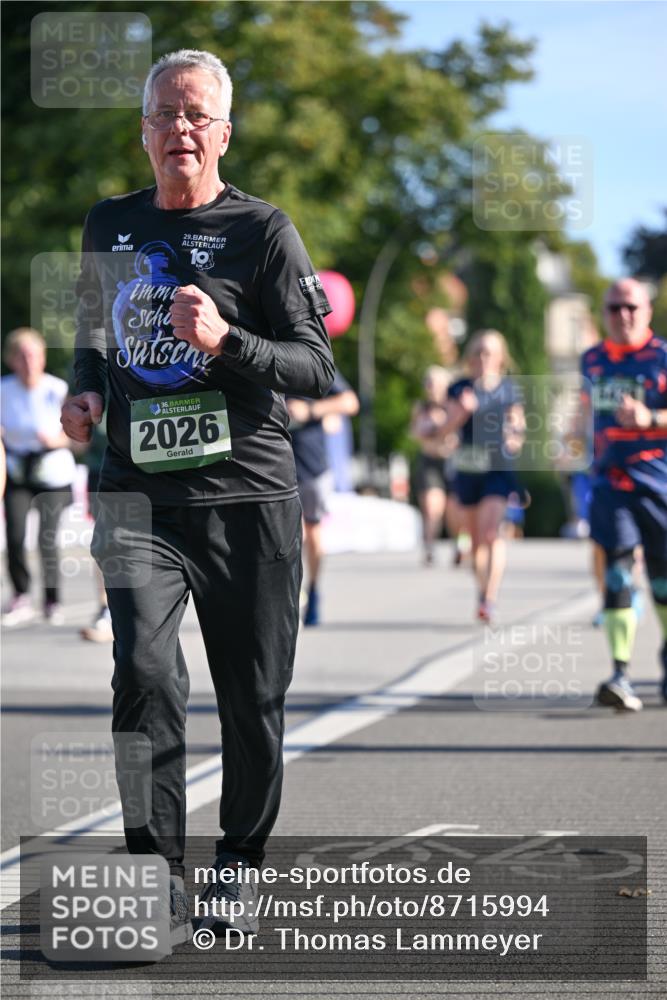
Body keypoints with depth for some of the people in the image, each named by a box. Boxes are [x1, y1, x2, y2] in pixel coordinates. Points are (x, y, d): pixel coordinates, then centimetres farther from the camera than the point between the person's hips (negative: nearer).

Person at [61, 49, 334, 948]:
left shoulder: (261, 231, -2)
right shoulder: (110, 225, 12)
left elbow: (318, 367, -6)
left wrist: (225, 341, -21)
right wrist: (87, 393, 9)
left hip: (248, 500, -2)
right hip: (138, 494, 2)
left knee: (252, 701, 4)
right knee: (147, 673, -16)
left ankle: (238, 870, 23)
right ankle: (157, 888, -13)